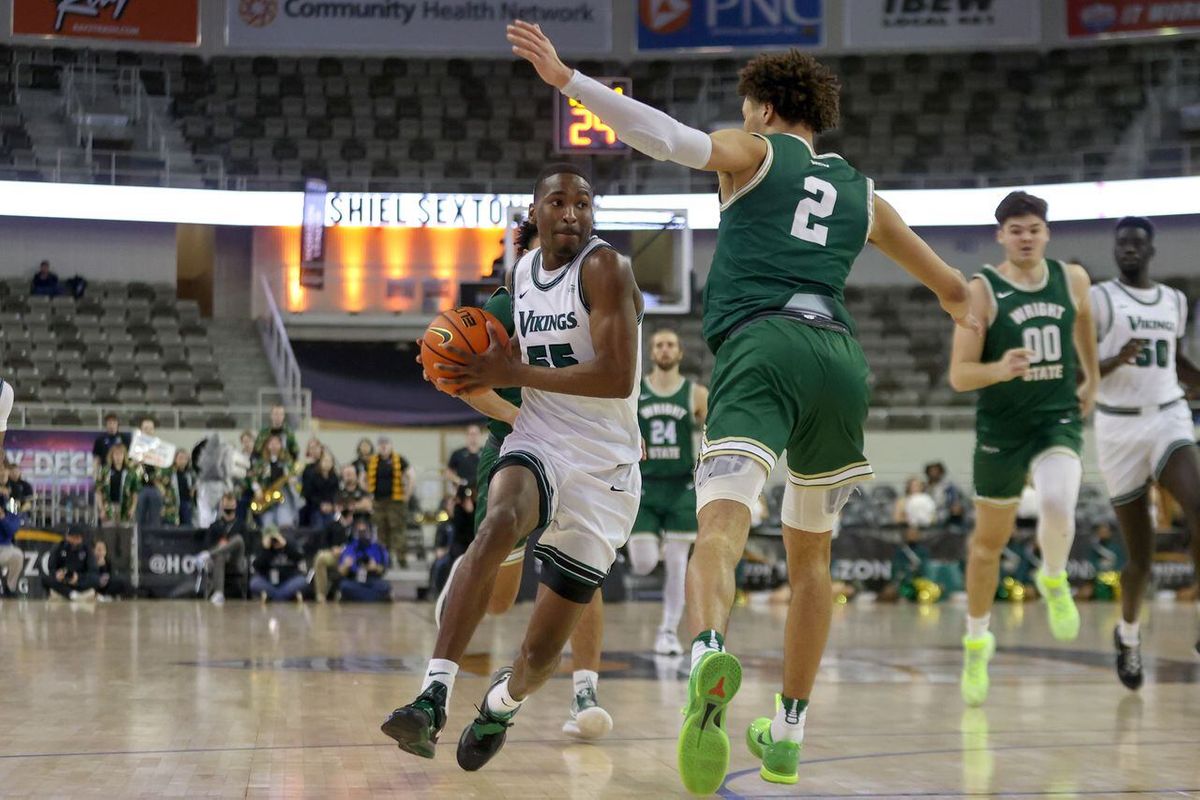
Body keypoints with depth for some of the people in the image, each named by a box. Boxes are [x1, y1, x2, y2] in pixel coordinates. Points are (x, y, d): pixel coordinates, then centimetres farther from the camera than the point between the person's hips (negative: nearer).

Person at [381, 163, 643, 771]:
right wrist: (482, 373, 4)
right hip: (537, 443, 4)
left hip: (604, 467, -4)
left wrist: (516, 373, -20)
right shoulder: (521, 272, 8)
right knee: (499, 523, -35)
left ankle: (502, 703, 37)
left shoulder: (604, 268, -13)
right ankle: (433, 697, -39)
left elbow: (617, 377, -23)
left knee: (542, 648, -1)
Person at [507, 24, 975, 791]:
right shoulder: (862, 194, 28)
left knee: (722, 524, -22)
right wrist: (965, 306, 61)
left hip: (761, 347, -4)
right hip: (841, 355, 4)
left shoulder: (754, 153, 16)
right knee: (810, 555, 20)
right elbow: (954, 288, 38)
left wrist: (568, 79, -6)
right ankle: (787, 735, 25)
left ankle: (711, 653, -53)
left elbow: (667, 137, -4)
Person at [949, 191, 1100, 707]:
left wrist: (1092, 379, 30)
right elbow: (959, 375, -14)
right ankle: (976, 643, 31)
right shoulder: (982, 291, -10)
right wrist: (999, 369, -33)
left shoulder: (1072, 279, 0)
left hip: (1059, 418, 1)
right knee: (989, 541, 10)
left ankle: (1054, 581, 4)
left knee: (1057, 507, -29)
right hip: (1001, 427, -1)